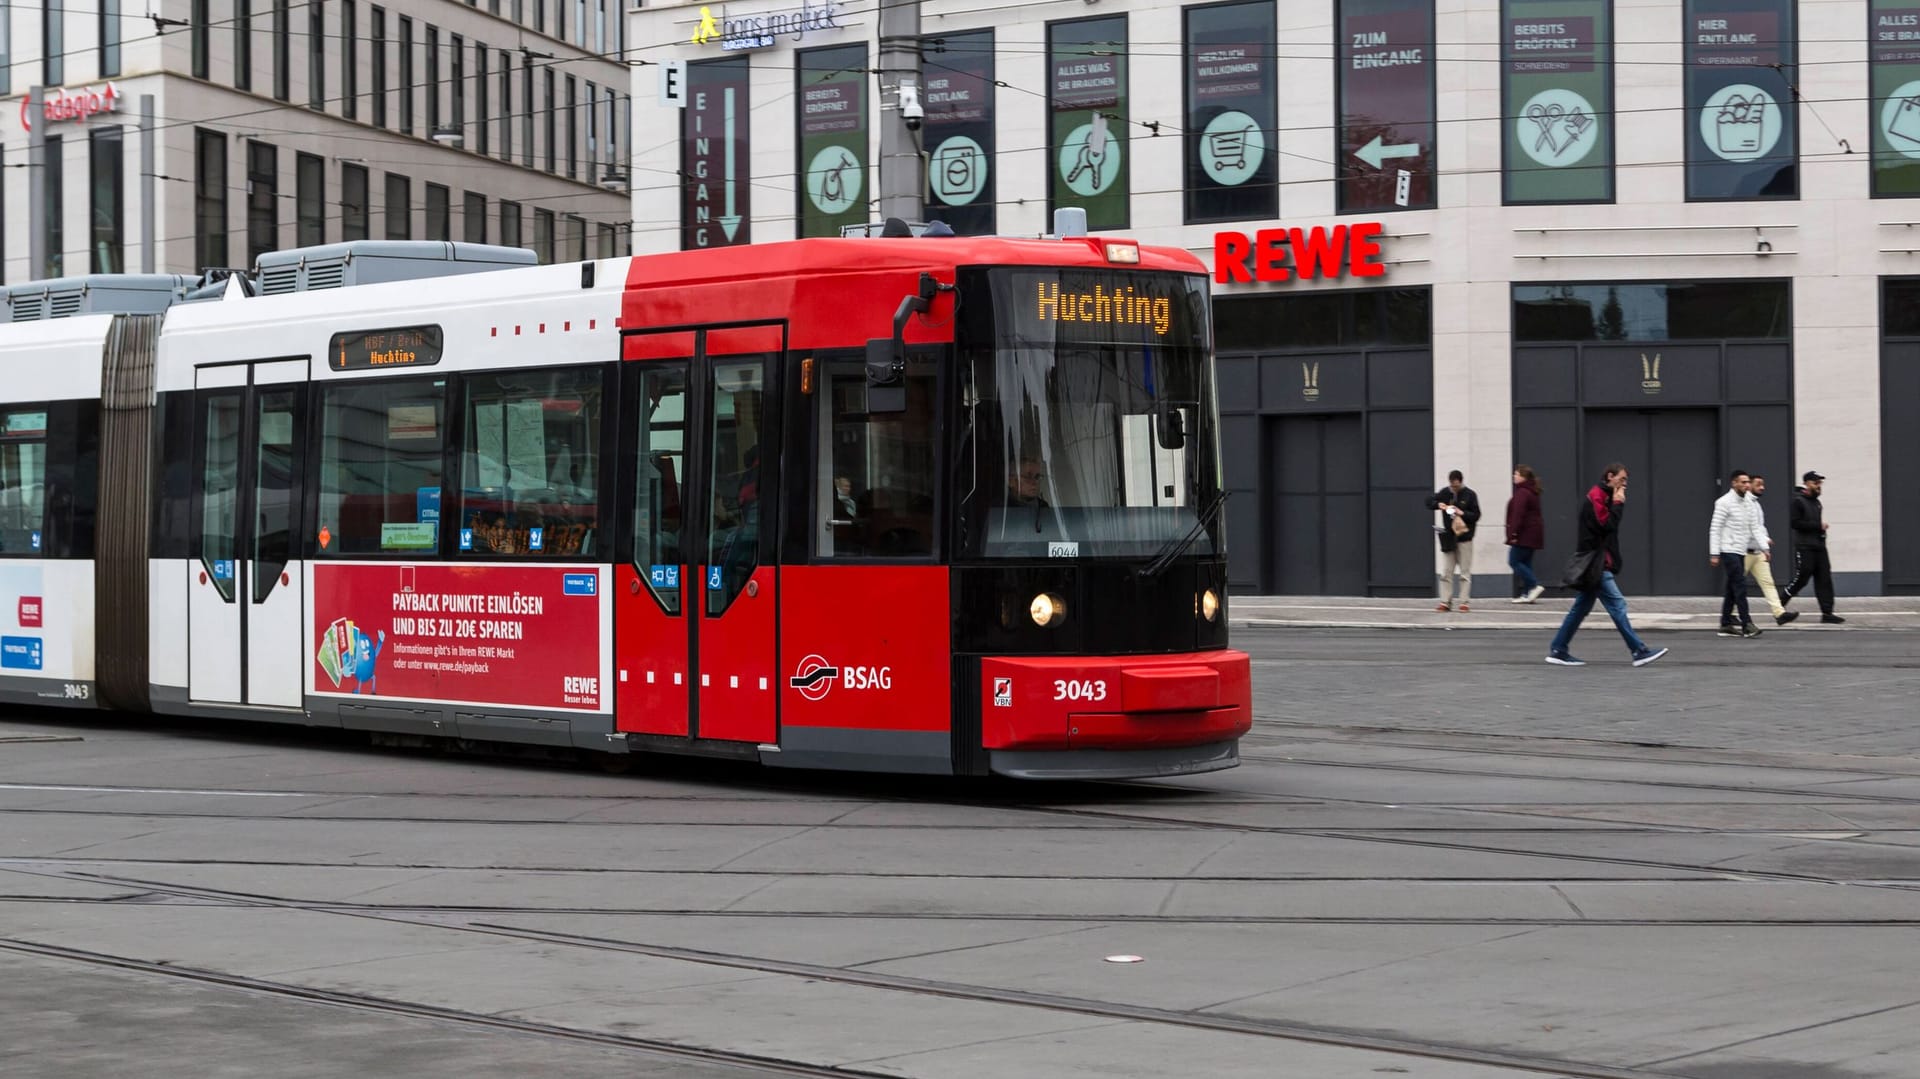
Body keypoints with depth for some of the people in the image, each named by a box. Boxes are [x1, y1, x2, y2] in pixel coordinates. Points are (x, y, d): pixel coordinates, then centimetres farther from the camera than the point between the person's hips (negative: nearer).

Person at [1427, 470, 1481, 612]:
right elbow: (1429, 501, 8)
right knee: (1446, 572, 3)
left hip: (1464, 537, -3)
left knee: (1465, 572, 1)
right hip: (1448, 537, 3)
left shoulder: (1469, 495, -5)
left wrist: (1462, 513, -20)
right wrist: (1438, 504, -11)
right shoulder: (1444, 492, 3)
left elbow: (1476, 516, -5)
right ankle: (1445, 602, 6)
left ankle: (1465, 602, 4)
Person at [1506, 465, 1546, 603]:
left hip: (1524, 535, -10)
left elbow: (1518, 514, -22)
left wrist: (1513, 533, -24)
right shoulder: (1532, 493, 17)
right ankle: (1526, 594, 8)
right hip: (1532, 535, 10)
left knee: (1514, 561, -5)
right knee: (1525, 563, 11)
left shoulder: (1522, 493, -15)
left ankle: (1535, 585, -14)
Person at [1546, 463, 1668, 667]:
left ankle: (1558, 651, 14)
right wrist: (1618, 503, -12)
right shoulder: (1596, 497, -11)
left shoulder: (1604, 497, 19)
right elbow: (1606, 524, -19)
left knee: (1581, 608, 11)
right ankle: (1639, 651, -11)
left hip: (1597, 564, 11)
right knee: (1617, 605, -10)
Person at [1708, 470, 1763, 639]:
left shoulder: (1748, 504, 13)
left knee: (1732, 590, 10)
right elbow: (1715, 529, -12)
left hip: (1741, 552, 8)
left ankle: (1726, 625, 14)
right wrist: (1714, 554, -17)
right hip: (1728, 551, -8)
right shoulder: (1724, 502, -10)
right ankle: (1747, 625, -14)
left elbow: (1755, 528, 15)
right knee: (1740, 587, -12)